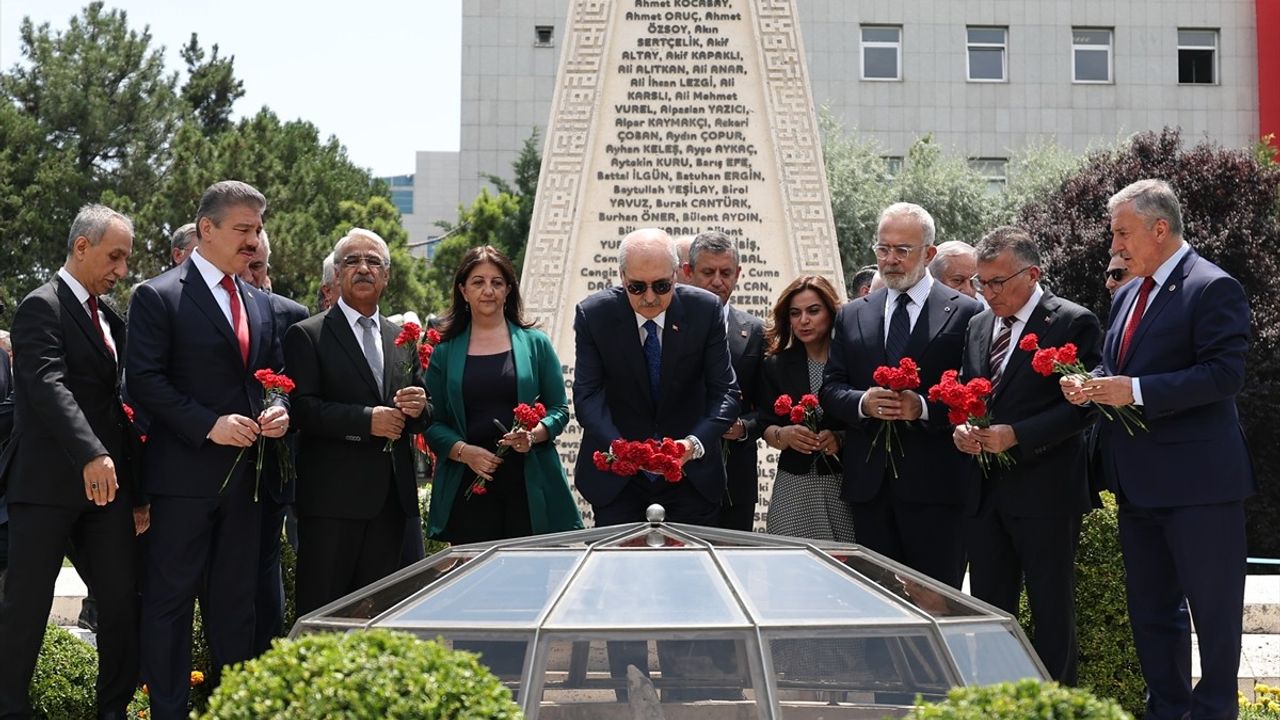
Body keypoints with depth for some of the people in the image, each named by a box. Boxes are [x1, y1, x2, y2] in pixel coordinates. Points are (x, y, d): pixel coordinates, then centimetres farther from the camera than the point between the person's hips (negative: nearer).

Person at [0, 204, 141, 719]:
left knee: (124, 597, 5)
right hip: (48, 482, -7)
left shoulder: (110, 318, 16)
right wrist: (91, 455, -33)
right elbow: (49, 386, -22)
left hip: (105, 480, 7)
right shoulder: (42, 307, -9)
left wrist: (125, 467, 12)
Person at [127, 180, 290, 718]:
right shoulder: (157, 296, -7)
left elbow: (274, 374, 21)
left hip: (244, 474, 7)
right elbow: (144, 381, -13)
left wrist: (279, 410, -1)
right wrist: (209, 425, -20)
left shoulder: (259, 304, 15)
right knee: (171, 598, 0)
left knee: (236, 601, 12)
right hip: (184, 472, -6)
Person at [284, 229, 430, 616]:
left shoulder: (402, 338, 16)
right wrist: (367, 420, -19)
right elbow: (301, 410, -12)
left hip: (391, 497, 6)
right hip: (332, 497, -5)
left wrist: (420, 408, -3)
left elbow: (420, 417, 20)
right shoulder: (306, 335, -1)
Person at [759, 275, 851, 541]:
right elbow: (767, 428, 7)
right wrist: (784, 435, -14)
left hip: (846, 485, -2)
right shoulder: (777, 365, 10)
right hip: (794, 486, 2)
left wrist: (841, 439, -16)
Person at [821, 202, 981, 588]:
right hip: (869, 484, 4)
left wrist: (924, 408, -19)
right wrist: (863, 402, -11)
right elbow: (830, 388, 10)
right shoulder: (852, 316, 14)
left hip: (935, 484, -4)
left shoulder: (965, 313, 0)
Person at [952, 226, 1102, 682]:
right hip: (985, 491, 6)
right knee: (988, 609, 10)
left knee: (1052, 611, 3)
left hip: (1045, 491, -6)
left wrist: (1016, 435, -21)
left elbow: (1082, 405, -13)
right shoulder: (978, 325, 14)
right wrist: (960, 428, -2)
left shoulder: (1073, 323, -7)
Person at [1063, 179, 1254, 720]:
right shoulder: (1127, 295, 15)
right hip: (1140, 485, 9)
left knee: (1213, 609, 0)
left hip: (1197, 479, -9)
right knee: (1150, 609, 15)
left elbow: (1225, 372, -21)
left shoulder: (1213, 288, -12)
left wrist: (1135, 390, -24)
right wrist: (1090, 385, 0)